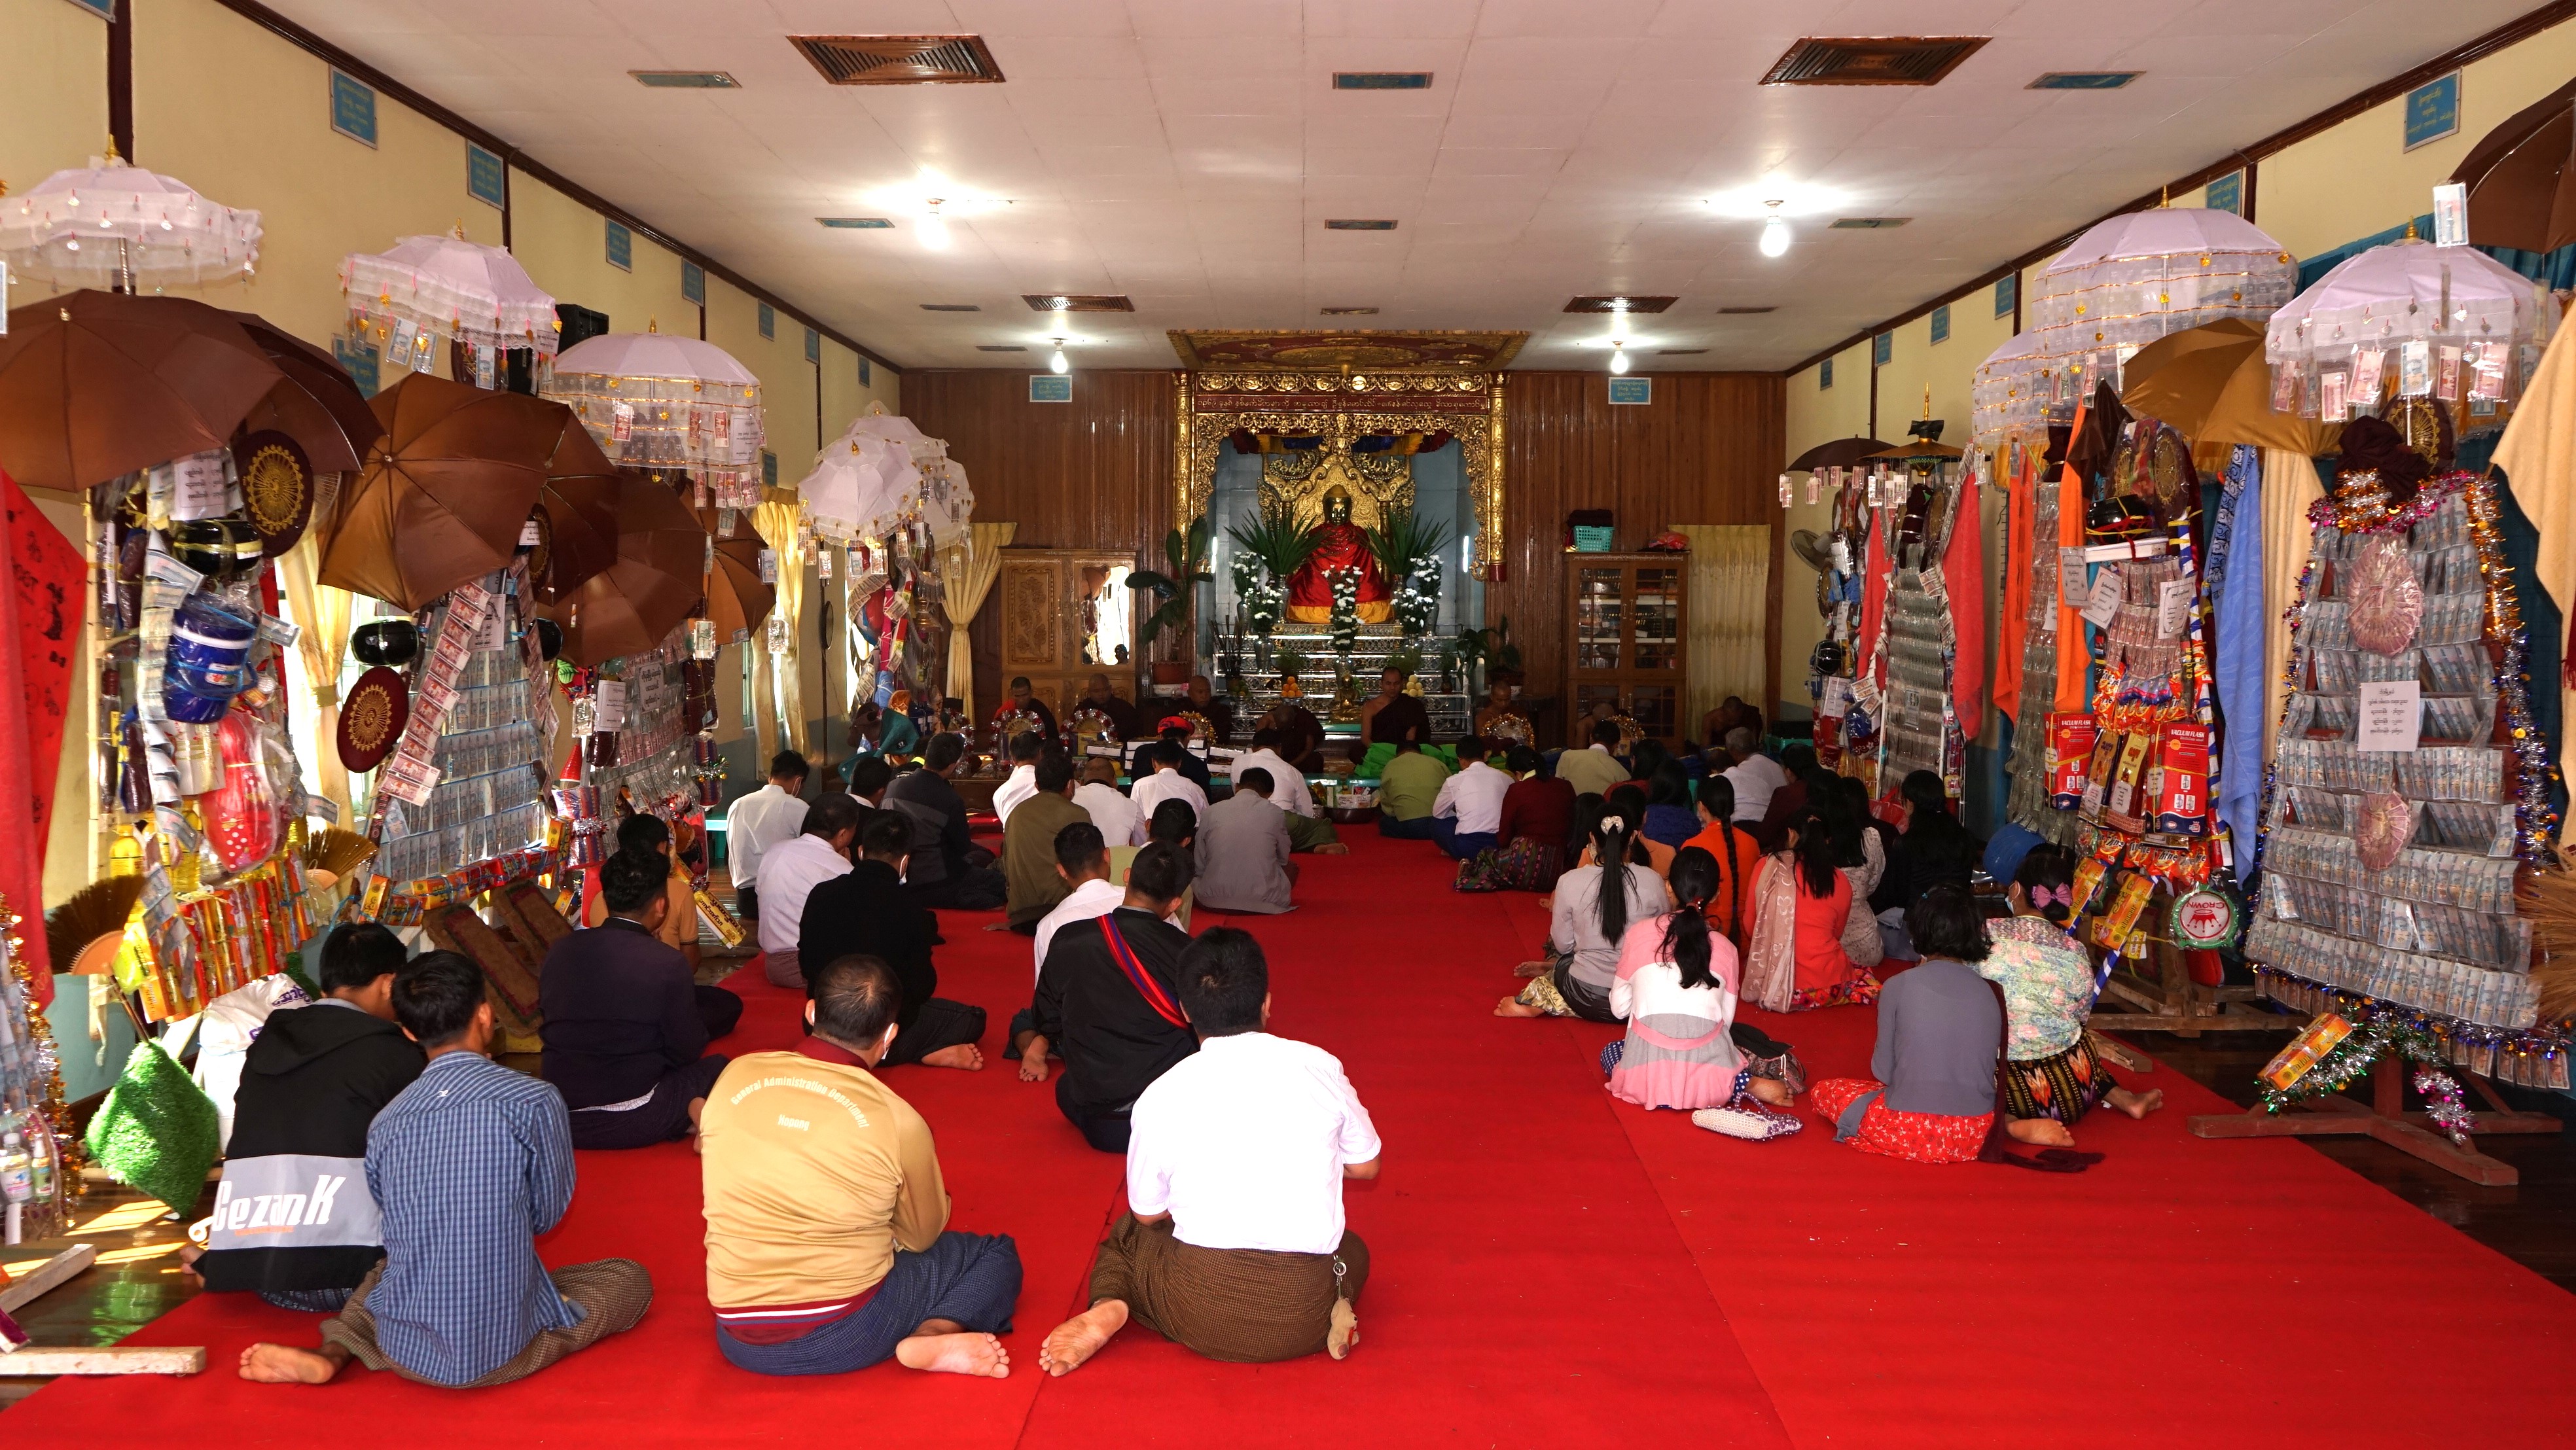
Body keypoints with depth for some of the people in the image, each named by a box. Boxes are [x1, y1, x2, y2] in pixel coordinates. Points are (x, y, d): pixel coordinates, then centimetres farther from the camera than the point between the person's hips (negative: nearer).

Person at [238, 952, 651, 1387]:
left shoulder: (384, 1123, 2)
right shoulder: (534, 1100, -11)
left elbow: (396, 1227, 12)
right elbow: (548, 1214, 0)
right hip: (505, 1351, -5)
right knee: (632, 1278, 17)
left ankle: (331, 1353, 8)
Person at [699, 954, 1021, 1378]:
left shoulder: (736, 1076, -3)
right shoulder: (898, 1120, -12)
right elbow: (921, 1237, 5)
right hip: (843, 1335, -5)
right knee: (998, 1254, 13)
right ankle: (932, 1339, -12)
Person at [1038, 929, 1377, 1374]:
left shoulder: (1160, 1096, -3)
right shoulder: (1319, 1067, -2)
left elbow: (1147, 1213, 9)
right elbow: (1366, 1166, 12)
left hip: (1200, 1319, 0)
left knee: (1126, 1235, 31)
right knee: (1351, 1249, 35)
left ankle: (1108, 1307, 0)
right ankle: (1336, 1306, 2)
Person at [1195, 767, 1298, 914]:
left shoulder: (1211, 812, 0)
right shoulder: (1275, 813, -3)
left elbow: (1200, 865, 5)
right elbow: (1283, 859, 12)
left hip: (1214, 902, 0)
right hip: (1264, 903, 0)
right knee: (1291, 867, 26)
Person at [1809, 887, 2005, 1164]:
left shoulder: (1899, 986, -9)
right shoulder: (1988, 993, 1)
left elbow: (1882, 1071, -4)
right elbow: (1988, 1065, 9)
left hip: (1913, 1133, -5)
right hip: (1975, 1139, 5)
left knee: (1824, 1091, 17)